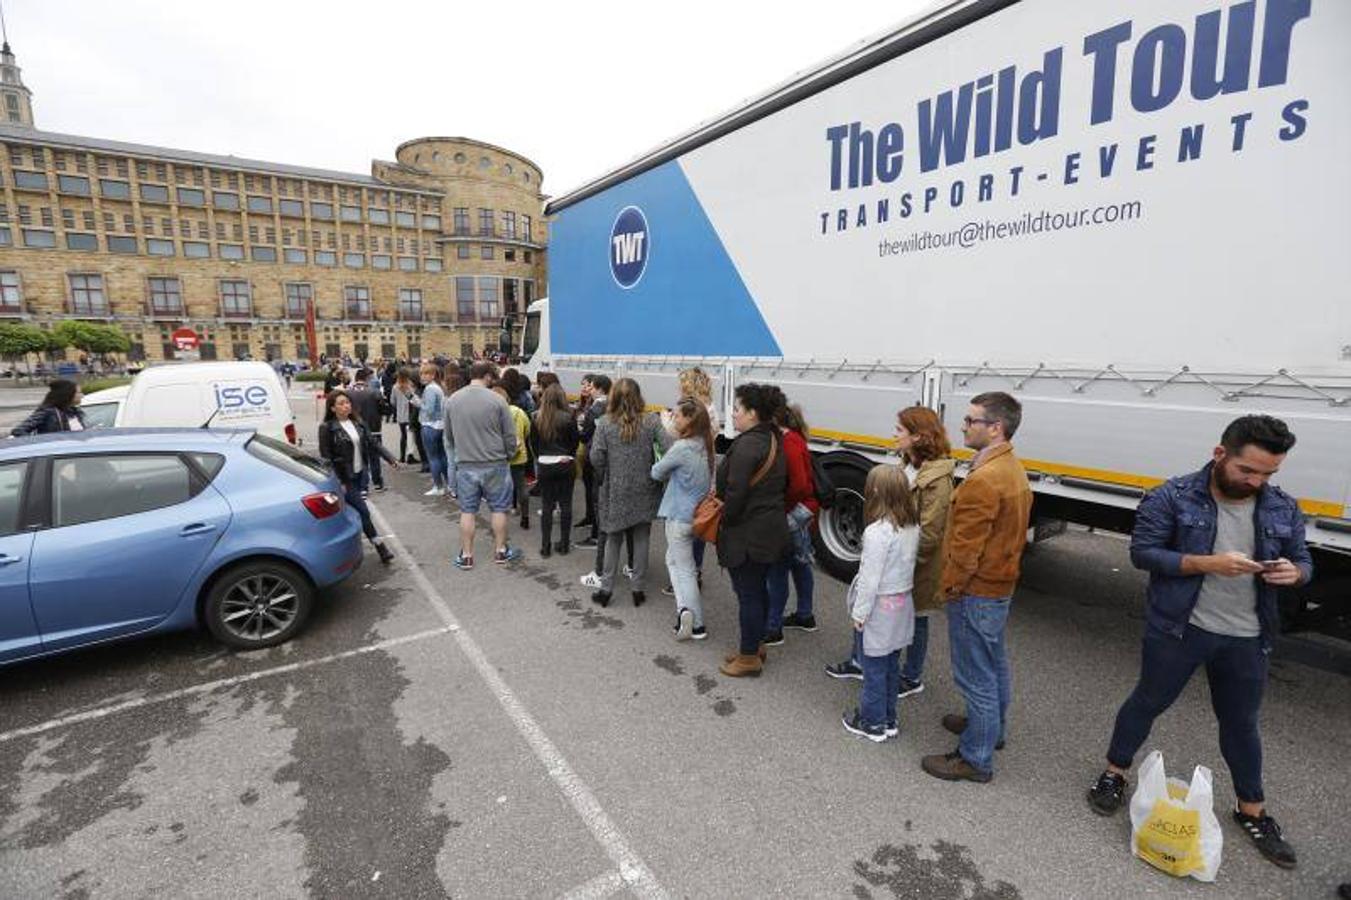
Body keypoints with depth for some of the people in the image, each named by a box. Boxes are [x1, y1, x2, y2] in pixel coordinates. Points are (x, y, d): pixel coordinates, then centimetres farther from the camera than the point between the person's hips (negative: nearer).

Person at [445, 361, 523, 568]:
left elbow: (449, 436, 9)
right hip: (495, 464, -2)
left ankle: (466, 555, 20)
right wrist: (508, 455, 11)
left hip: (465, 465, 3)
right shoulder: (496, 400, -12)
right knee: (499, 508, 12)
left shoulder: (452, 400, -1)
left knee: (467, 511, 11)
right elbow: (510, 435, -7)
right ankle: (500, 551, 23)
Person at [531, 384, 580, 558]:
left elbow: (533, 441, 3)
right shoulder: (568, 417, -11)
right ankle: (563, 545, 16)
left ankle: (545, 547, 12)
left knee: (547, 506, 9)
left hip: (545, 465, 1)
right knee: (565, 505, 9)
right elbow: (575, 441, -2)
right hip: (565, 464, -1)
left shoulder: (537, 417, -5)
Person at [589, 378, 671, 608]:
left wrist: (604, 476, 6)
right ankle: (638, 589, 21)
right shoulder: (652, 421, -8)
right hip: (644, 490, 0)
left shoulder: (605, 423, -8)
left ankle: (606, 589, 19)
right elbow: (669, 449, -15)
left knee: (613, 539, 14)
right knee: (641, 539, 12)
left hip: (615, 492, 0)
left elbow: (596, 457, -12)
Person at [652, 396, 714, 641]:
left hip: (679, 515, -7)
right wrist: (674, 473, 2)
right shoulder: (704, 445, 2)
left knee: (684, 568, 6)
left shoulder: (681, 447, -22)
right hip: (697, 512, 7)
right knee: (674, 558, 22)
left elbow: (657, 473, -8)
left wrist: (667, 472, 10)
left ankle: (697, 625, 5)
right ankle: (685, 609, 17)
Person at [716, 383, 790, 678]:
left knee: (748, 594, 3)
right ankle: (755, 646, 34)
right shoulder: (773, 440, 9)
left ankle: (749, 657, 17)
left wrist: (725, 520, -10)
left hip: (747, 534, -10)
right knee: (758, 590, 20)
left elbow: (736, 493, -23)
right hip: (771, 529, 10)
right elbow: (781, 486, 16)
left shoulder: (747, 445, -21)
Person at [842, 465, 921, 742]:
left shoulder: (877, 531, -25)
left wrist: (859, 613, -11)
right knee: (891, 664, 19)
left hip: (879, 607, -7)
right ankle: (888, 718, 32)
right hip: (902, 603, 7)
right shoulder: (913, 526, -2)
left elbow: (870, 578, -22)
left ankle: (872, 722, 22)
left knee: (874, 667, 8)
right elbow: (908, 564, 6)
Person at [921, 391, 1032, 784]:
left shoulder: (983, 480, -28)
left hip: (975, 592, -10)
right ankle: (991, 727, 45)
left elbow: (965, 548, -25)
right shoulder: (1013, 468, 5)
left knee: (976, 675, 3)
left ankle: (976, 759, 18)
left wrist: (949, 586, -10)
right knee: (994, 664, 25)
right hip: (1000, 584, 10)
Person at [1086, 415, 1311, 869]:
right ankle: (1114, 773, 32)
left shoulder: (1283, 509, 2)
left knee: (1241, 723, 20)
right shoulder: (1171, 498, -13)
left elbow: (1303, 561, 10)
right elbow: (1143, 552, -14)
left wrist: (1294, 573, -14)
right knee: (1148, 702, 13)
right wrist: (1207, 563, -26)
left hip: (1247, 638, 4)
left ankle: (1252, 811, 39)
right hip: (1179, 628, -4)